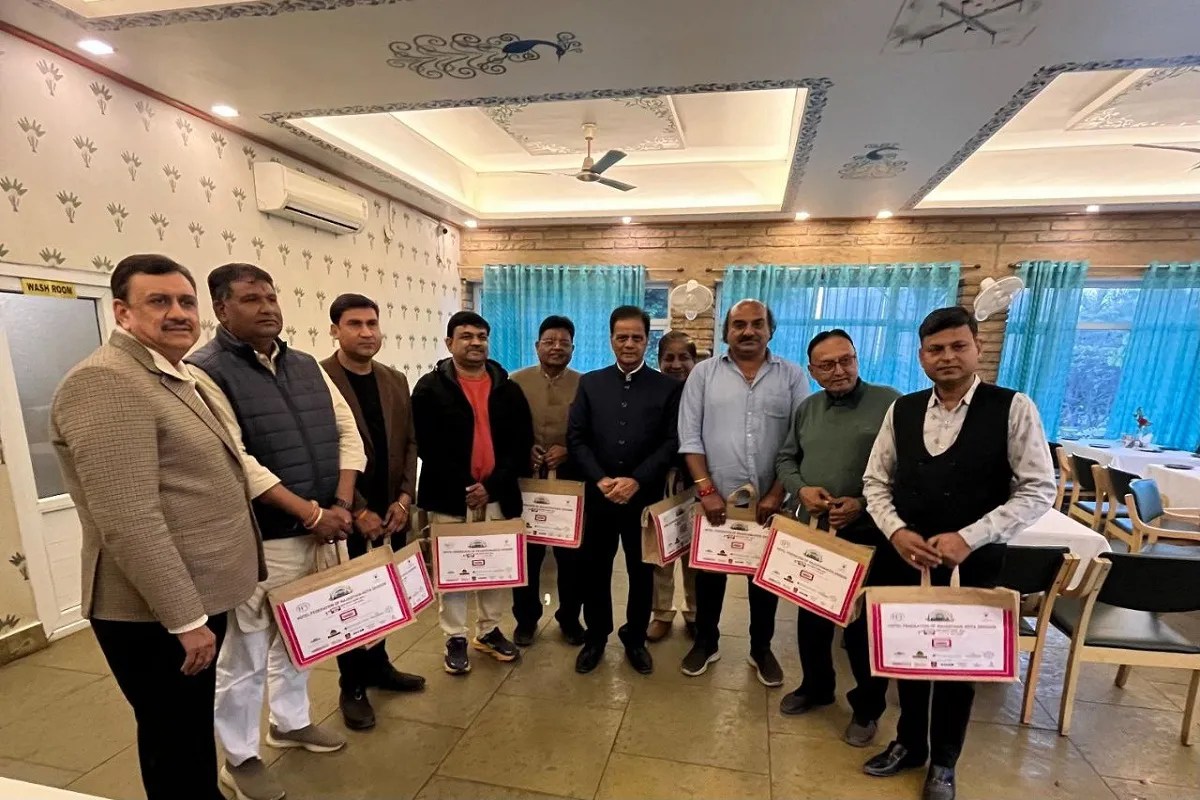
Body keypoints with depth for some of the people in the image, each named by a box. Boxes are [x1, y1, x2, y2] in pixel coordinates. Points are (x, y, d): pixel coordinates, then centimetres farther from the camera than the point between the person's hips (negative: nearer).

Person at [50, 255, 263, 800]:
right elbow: (129, 521, -25)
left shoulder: (174, 379, 12)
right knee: (176, 737, 11)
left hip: (193, 596, 9)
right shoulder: (104, 381, -19)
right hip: (156, 613, -9)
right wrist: (185, 618, -21)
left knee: (195, 729, 25)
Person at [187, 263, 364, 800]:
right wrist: (310, 512, -19)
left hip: (314, 531, 6)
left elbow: (347, 433, 5)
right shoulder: (204, 372, -11)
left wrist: (340, 506, -6)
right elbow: (235, 462, -20)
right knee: (246, 651, 10)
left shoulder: (306, 366, 8)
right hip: (257, 539, -6)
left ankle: (290, 721, 44)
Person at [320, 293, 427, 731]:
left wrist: (404, 498, -3)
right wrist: (357, 510, -14)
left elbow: (409, 443, 8)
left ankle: (378, 665, 37)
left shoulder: (395, 381, 7)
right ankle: (352, 687, 29)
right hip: (345, 514, -5)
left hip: (390, 511, 5)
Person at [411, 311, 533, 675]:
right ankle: (455, 638, 27)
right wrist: (464, 488, -11)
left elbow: (522, 443, 1)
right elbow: (428, 447, -8)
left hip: (499, 494, 3)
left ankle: (489, 631, 32)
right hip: (450, 495, -2)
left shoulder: (507, 388, 5)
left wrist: (492, 485, -9)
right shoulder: (430, 388, -3)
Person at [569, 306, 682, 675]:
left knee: (642, 572, 13)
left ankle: (635, 639, 35)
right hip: (598, 495, 1)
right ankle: (596, 637, 34)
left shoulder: (667, 387, 0)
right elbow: (576, 438, -1)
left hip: (645, 497, -1)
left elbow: (671, 443, -6)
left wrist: (637, 481, -17)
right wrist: (600, 479, -13)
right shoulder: (590, 383, 4)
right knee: (595, 570, 12)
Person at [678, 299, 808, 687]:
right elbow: (690, 436, -4)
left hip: (770, 501, 1)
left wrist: (777, 495, -9)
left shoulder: (791, 375, 1)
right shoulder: (704, 372, 0)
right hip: (715, 499, 0)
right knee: (709, 573, 14)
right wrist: (706, 490, -10)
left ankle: (761, 649, 38)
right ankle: (706, 642, 36)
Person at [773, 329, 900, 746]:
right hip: (812, 532, 5)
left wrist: (865, 504, -20)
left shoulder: (889, 403, -9)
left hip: (867, 536, -5)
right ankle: (816, 685, 41)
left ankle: (867, 707, 33)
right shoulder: (807, 409, 8)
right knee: (811, 617, 18)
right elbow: (786, 459, 12)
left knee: (863, 625, 10)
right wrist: (802, 489, -8)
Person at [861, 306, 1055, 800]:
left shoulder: (1013, 409, -9)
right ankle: (909, 743, 45)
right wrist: (896, 532, -13)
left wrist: (969, 538, -20)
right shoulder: (902, 410, 0)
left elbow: (1039, 491, -11)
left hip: (972, 564, -2)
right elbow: (876, 482, 4)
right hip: (903, 559, 3)